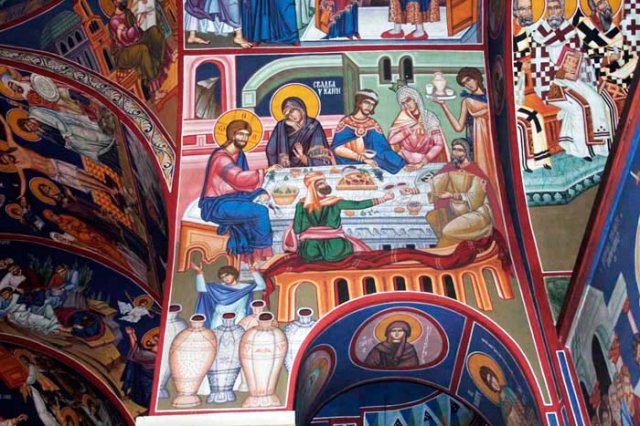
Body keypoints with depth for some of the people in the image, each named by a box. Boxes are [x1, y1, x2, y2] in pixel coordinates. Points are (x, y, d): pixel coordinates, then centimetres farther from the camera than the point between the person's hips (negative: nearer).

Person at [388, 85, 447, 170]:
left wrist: (423, 162, -19)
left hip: (430, 162, 0)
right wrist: (411, 128, -12)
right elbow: (391, 140, -9)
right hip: (408, 163, 1)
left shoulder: (429, 117, -1)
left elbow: (439, 144, -7)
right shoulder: (402, 118, 4)